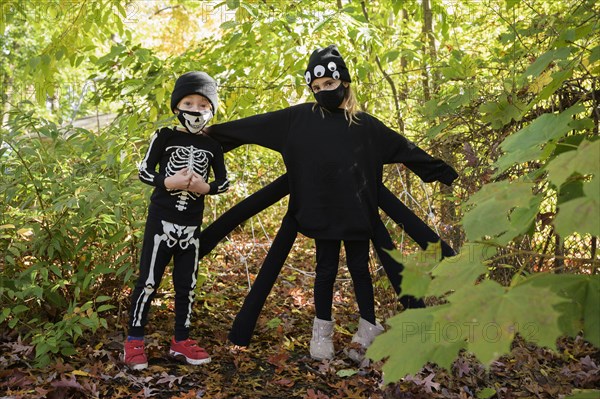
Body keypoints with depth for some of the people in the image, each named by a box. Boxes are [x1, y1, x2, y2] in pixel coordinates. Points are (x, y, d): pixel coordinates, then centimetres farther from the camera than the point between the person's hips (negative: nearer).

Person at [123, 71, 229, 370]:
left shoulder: (212, 146, 4)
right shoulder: (165, 136, -3)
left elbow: (224, 182, 8)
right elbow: (144, 171, -3)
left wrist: (206, 188, -13)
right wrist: (168, 182, -20)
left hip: (192, 224, 3)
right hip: (161, 219, -3)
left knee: (187, 283, 11)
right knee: (149, 280, 2)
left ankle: (181, 341, 25)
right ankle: (134, 341, 16)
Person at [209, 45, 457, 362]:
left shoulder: (364, 123, 4)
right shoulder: (300, 118, 2)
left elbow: (405, 150, 9)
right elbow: (257, 124, 3)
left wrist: (446, 173, 13)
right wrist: (212, 132, 4)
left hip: (356, 212, 0)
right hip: (321, 212, 0)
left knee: (359, 268, 9)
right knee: (326, 269, 9)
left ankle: (368, 328, 23)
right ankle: (322, 330, 24)